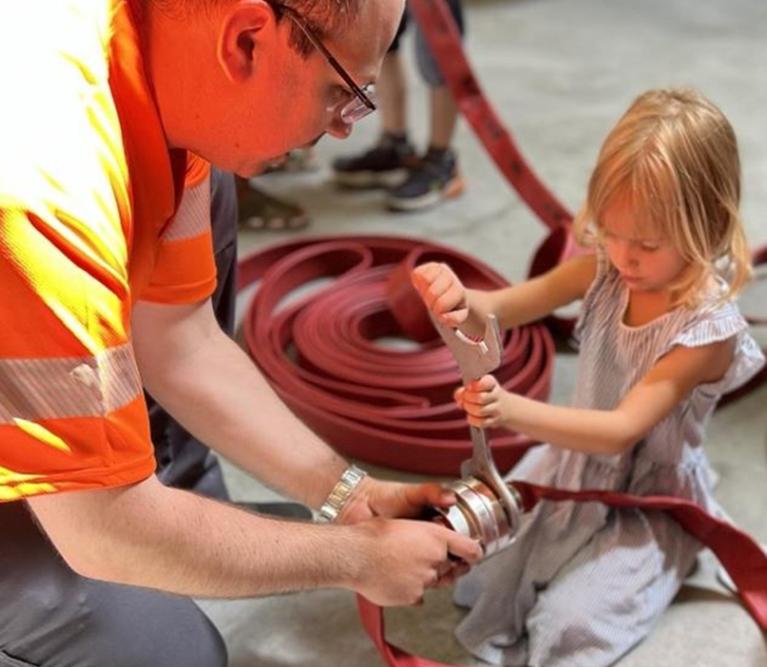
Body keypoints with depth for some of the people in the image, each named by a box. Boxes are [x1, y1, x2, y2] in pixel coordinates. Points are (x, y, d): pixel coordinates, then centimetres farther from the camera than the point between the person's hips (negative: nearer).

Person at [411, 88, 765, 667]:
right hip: (572, 464, 5)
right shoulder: (606, 268, -12)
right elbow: (503, 309, -17)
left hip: (649, 504, -5)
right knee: (468, 575, 1)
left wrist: (515, 411, -47)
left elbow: (623, 429, -32)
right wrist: (462, 302, -43)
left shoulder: (709, 327, -27)